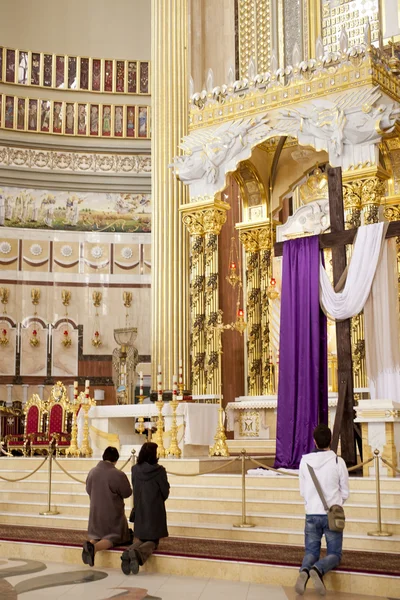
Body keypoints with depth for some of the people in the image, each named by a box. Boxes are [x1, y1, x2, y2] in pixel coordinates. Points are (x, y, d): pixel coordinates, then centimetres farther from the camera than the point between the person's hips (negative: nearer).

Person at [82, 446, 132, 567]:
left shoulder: (92, 472, -5)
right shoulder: (118, 475, -19)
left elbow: (88, 490, 9)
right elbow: (127, 493, -8)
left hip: (95, 512, 5)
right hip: (112, 513, -5)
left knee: (95, 534, 23)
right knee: (113, 536, 5)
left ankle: (91, 542, -12)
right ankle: (95, 547, -25)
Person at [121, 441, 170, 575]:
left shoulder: (135, 470, -2)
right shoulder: (159, 470, -13)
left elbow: (134, 489, 8)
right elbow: (165, 491, -5)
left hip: (139, 509, 3)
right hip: (155, 510, -3)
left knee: (139, 538, 15)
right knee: (153, 541, 7)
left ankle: (128, 553, -18)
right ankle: (139, 553, -25)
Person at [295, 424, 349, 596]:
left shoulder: (305, 461, -3)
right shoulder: (338, 462, -9)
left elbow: (302, 491, 6)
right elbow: (345, 493, 0)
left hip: (311, 514, 2)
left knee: (311, 552, 14)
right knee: (334, 554, 10)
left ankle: (305, 570, -20)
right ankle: (318, 569, -23)